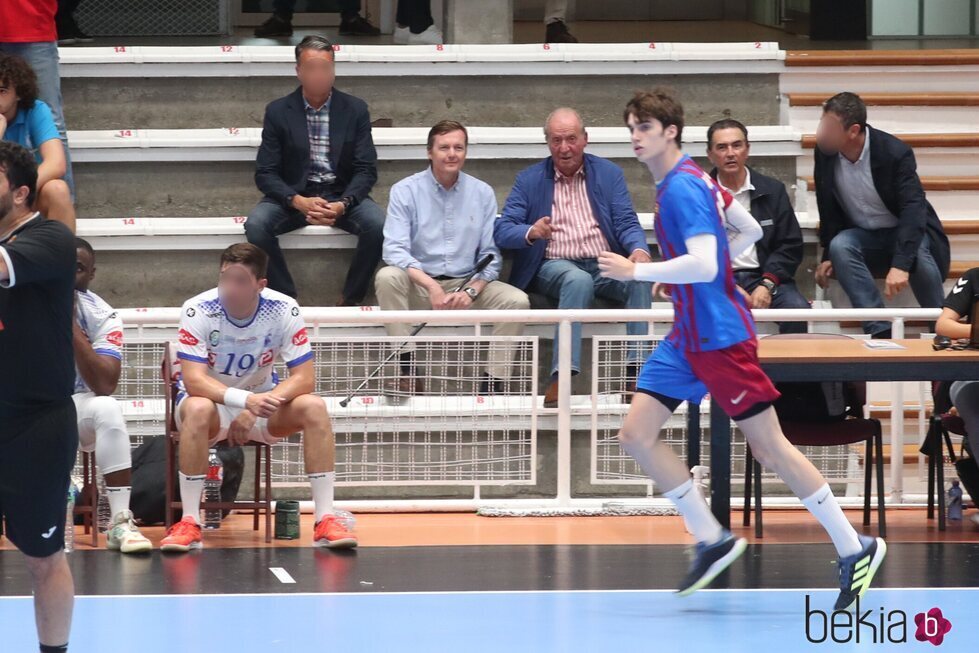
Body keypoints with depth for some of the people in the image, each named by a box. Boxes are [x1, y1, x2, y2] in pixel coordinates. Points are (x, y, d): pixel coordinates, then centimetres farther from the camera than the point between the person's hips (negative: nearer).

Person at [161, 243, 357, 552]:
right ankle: (189, 524, -32)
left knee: (314, 407, -26)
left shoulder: (284, 310, -16)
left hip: (261, 399, 2)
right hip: (212, 399, -2)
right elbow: (193, 379, -29)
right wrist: (246, 399, -46)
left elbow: (304, 378, -17)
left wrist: (255, 410, -32)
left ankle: (326, 520, -22)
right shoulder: (198, 311, -22)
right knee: (198, 409, -38)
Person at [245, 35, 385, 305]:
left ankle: (350, 301, -12)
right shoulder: (278, 112, 0)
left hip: (342, 195, 0)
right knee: (256, 225, -30)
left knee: (378, 225, -30)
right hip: (293, 195, 0)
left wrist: (343, 204, -21)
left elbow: (366, 170, -1)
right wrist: (298, 202, -22)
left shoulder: (355, 110, 2)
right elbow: (265, 173, -3)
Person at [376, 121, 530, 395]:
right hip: (418, 285, -2)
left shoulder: (482, 193, 6)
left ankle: (493, 383, -20)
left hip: (467, 283, 2)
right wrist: (432, 286, -27)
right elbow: (394, 249, -13)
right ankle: (407, 368, -28)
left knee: (518, 300, -22)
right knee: (387, 277, -33)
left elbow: (491, 254, 5)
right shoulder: (405, 191, -2)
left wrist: (471, 291, -14)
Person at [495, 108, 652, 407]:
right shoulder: (529, 180, 9)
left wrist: (639, 249, -19)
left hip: (605, 266, 2)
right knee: (578, 280, -38)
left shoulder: (609, 174, 14)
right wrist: (531, 233, -21)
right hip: (553, 267, -2)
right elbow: (502, 231, 3)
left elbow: (627, 224, 5)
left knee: (640, 277, -31)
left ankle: (639, 370, -36)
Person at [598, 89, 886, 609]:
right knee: (636, 435, 2)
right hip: (687, 338, 10)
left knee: (769, 448, -4)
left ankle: (855, 550, 6)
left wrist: (637, 271, -20)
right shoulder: (694, 180, 11)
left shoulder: (682, 188, -18)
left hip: (720, 337, -10)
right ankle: (712, 540, 11)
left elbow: (703, 265, -28)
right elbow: (750, 231, 21)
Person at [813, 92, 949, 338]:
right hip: (864, 238, 4)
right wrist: (828, 256, -3)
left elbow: (913, 209, -32)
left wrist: (900, 265, -45)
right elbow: (828, 208, 4)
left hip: (906, 233, -4)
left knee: (917, 254, -37)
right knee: (840, 246, -30)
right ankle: (880, 331, -32)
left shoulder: (895, 153, -24)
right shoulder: (825, 154, -9)